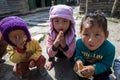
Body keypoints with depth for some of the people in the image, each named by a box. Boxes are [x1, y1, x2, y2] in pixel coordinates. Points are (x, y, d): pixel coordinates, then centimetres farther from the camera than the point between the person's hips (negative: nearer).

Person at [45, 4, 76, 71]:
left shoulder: (72, 36, -30)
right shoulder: (51, 35, -29)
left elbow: (70, 55, -31)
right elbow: (50, 53, -30)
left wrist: (64, 44, -50)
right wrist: (55, 43, -50)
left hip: (68, 53, 0)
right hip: (57, 53, 1)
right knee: (53, 47, -25)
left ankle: (73, 62, 11)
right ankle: (51, 60, 4)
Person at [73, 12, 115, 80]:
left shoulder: (110, 48, -34)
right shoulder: (79, 43, -29)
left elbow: (105, 65, -26)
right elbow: (79, 55, -14)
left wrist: (94, 68, -46)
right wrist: (79, 60, -39)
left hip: (100, 66, -1)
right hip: (85, 63, 2)